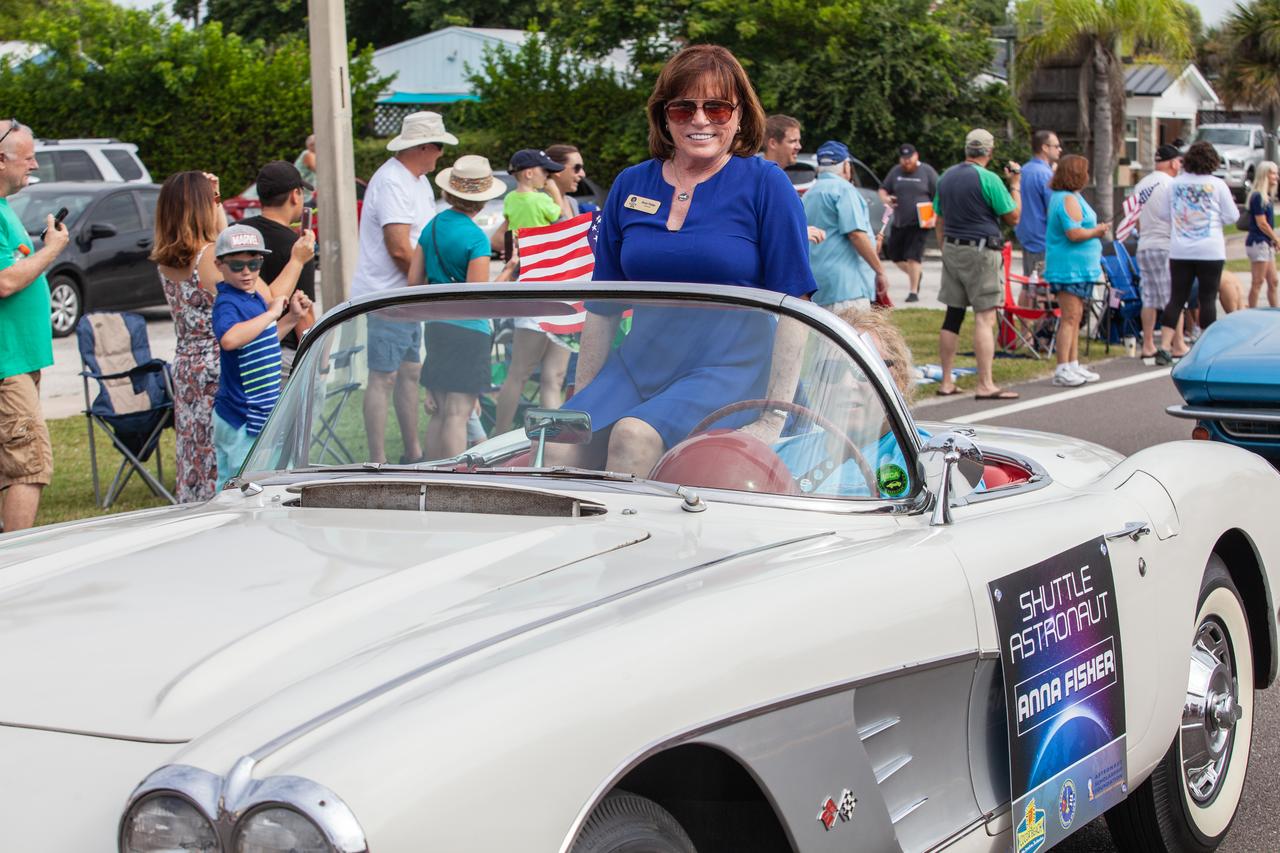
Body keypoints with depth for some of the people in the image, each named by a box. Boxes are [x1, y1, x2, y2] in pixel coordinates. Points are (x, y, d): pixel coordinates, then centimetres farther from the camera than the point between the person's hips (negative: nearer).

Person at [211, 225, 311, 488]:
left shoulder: (255, 298, 12)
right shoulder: (226, 303, -17)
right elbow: (230, 339, -39)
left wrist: (293, 317, 12)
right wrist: (271, 313, -30)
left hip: (261, 414, 9)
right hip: (241, 419, -9)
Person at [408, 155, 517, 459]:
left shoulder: (432, 226, 6)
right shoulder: (475, 237, -15)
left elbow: (414, 280, 8)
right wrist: (508, 272, -7)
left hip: (435, 327, 7)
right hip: (468, 331, -7)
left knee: (437, 413, 14)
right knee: (458, 416, -3)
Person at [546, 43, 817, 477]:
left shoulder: (765, 185, -1)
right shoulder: (630, 185, 11)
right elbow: (602, 306, 16)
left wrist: (774, 418, -11)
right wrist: (584, 403, 11)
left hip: (730, 370, -4)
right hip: (639, 365, 4)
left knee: (634, 437, -32)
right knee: (559, 450, -23)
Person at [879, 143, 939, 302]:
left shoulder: (927, 171, -2)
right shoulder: (895, 172, 10)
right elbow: (883, 189, 19)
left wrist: (934, 217, -14)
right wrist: (885, 198, -6)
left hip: (919, 222, -5)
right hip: (899, 222, 6)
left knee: (913, 257, -11)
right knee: (894, 254, 8)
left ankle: (914, 292, -3)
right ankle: (916, 272, 33)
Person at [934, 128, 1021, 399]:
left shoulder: (946, 178, 10)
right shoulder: (988, 179, -11)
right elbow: (1013, 217, -5)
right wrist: (1014, 184, 5)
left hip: (952, 250, 7)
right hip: (980, 250, -7)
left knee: (952, 316, 9)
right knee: (985, 317, -6)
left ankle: (946, 382, 11)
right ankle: (985, 384, -10)